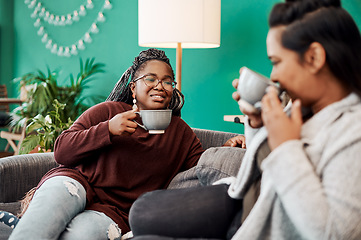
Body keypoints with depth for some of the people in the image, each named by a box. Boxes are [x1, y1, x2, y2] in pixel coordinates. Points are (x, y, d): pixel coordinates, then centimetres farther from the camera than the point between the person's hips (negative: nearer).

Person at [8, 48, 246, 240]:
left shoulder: (180, 131, 19)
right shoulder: (108, 110, 9)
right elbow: (61, 151, 2)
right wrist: (108, 130, -12)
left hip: (114, 212, 1)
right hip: (77, 181, -1)